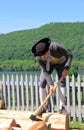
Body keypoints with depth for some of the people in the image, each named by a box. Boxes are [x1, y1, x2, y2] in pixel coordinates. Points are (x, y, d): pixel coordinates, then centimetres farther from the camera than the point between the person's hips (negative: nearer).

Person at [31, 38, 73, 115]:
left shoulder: (55, 47, -42)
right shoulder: (38, 57, -32)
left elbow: (70, 55, -30)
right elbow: (45, 72, -25)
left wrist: (66, 69, -38)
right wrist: (51, 85, -33)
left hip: (60, 61, -2)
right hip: (48, 64, 2)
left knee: (62, 82, -18)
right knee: (42, 83, -11)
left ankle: (62, 107, -15)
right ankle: (43, 107, 0)